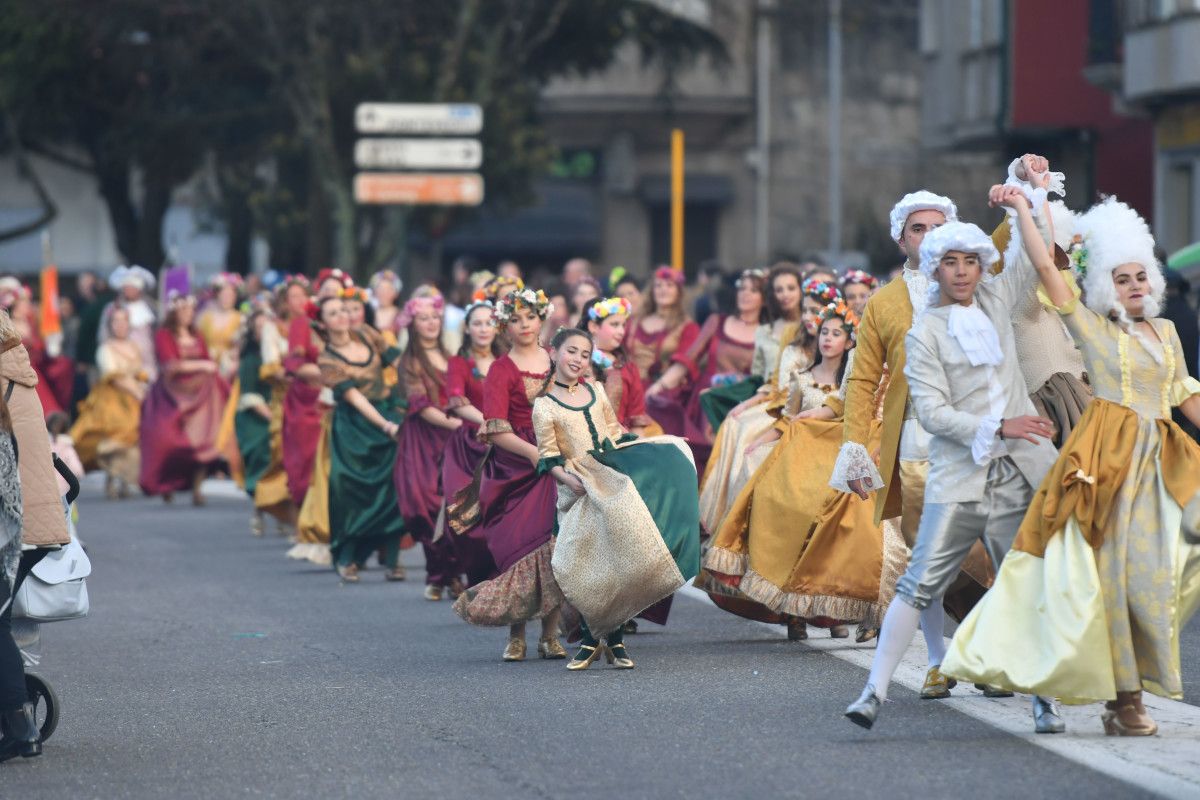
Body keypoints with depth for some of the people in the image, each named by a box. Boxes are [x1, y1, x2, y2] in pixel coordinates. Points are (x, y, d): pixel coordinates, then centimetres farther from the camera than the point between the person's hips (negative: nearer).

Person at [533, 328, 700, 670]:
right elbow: (549, 457, -4)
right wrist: (570, 479, -18)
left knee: (618, 560, 0)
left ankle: (615, 641, 6)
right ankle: (590, 640, 8)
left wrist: (637, 461, 9)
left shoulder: (596, 393, 10)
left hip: (612, 481, 4)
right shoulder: (544, 406, -3)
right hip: (578, 488, -4)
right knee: (585, 566, -5)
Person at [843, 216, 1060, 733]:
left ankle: (1043, 697, 10)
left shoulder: (996, 299, 12)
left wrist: (1028, 202, 10)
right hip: (959, 477, -4)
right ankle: (875, 692, -9)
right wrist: (998, 427, -17)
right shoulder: (925, 333, -2)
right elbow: (932, 412, -9)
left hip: (1020, 471, 4)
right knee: (920, 583, -9)